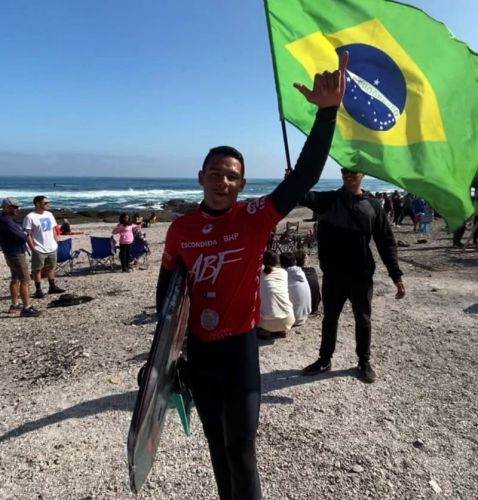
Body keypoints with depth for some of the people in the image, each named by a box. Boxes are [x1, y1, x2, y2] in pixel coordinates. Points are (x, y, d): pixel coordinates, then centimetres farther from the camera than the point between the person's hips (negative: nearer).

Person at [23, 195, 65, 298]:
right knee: (37, 269, 5)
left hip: (52, 248, 6)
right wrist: (33, 249, -15)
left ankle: (52, 287, 25)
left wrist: (56, 242, 10)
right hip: (39, 250, -6)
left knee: (51, 267, 15)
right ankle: (38, 290, 12)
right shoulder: (30, 217, -13)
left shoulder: (49, 214, 8)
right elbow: (27, 235, -13)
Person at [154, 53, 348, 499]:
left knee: (240, 447, 5)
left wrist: (327, 112, -34)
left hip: (238, 345, -3)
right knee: (216, 441, 21)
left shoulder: (255, 218, -14)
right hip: (196, 348, 4)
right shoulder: (180, 229, -4)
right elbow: (166, 286, 7)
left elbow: (303, 177, -25)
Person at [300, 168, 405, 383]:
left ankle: (364, 362, 32)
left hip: (361, 276, 0)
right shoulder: (329, 200, 0)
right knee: (330, 318, 15)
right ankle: (324, 360, 32)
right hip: (333, 275, 1)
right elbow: (306, 196, -21)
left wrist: (396, 276, -5)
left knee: (363, 320, 13)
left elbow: (386, 243, 0)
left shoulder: (373, 206, -1)